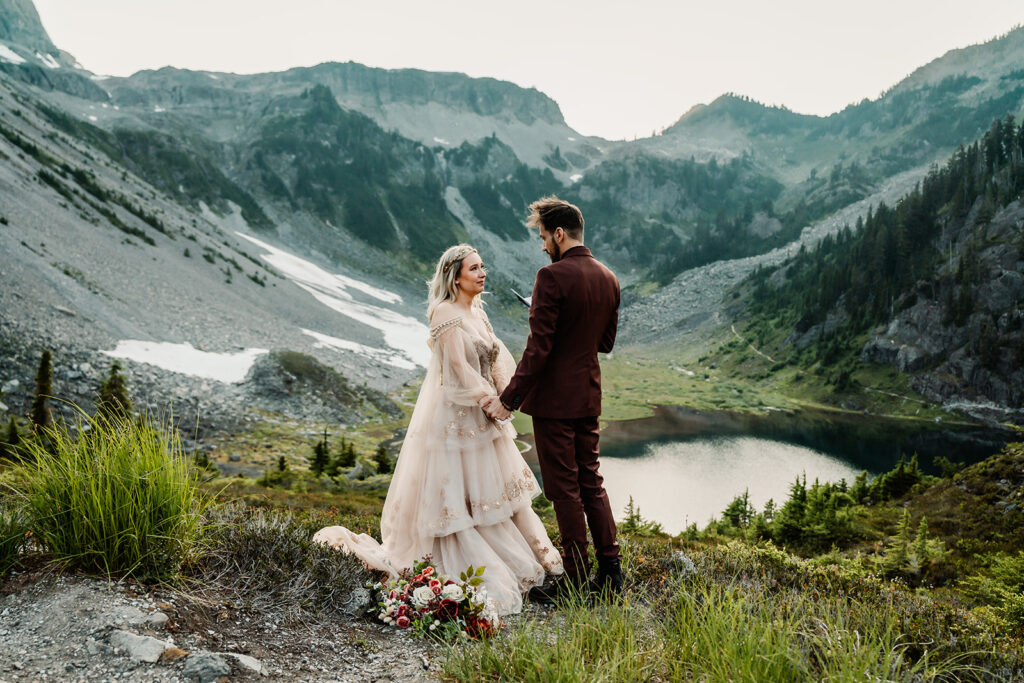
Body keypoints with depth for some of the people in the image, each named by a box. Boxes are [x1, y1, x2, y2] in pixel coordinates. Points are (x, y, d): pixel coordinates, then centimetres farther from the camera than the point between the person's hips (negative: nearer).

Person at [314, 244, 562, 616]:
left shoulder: (478, 313, 10)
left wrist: (506, 392, -10)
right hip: (454, 415, -9)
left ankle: (523, 557, 30)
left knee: (495, 483, 17)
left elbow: (498, 355, 5)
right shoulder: (446, 313, -16)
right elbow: (459, 366, -20)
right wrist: (490, 399, -16)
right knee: (454, 490, 1)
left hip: (481, 413, 9)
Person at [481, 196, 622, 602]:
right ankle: (610, 571, 21)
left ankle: (577, 580, 11)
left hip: (554, 399, -8)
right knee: (591, 481, 16)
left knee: (564, 488, 2)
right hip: (589, 396, 8)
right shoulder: (608, 278, 7)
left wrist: (508, 399, -15)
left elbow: (538, 349, -20)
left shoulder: (553, 277, -17)